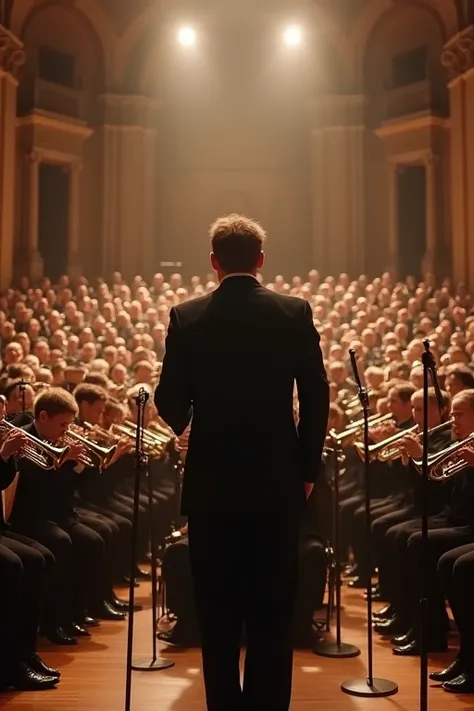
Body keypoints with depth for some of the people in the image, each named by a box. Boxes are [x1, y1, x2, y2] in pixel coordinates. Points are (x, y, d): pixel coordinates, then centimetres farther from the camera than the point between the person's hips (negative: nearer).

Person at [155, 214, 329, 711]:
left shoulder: (186, 317, -5)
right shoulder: (295, 312, -4)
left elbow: (170, 404, -3)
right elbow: (316, 398, -3)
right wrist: (308, 467, 8)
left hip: (211, 482, 0)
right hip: (277, 481, 0)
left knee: (217, 612, 12)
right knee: (273, 611, 11)